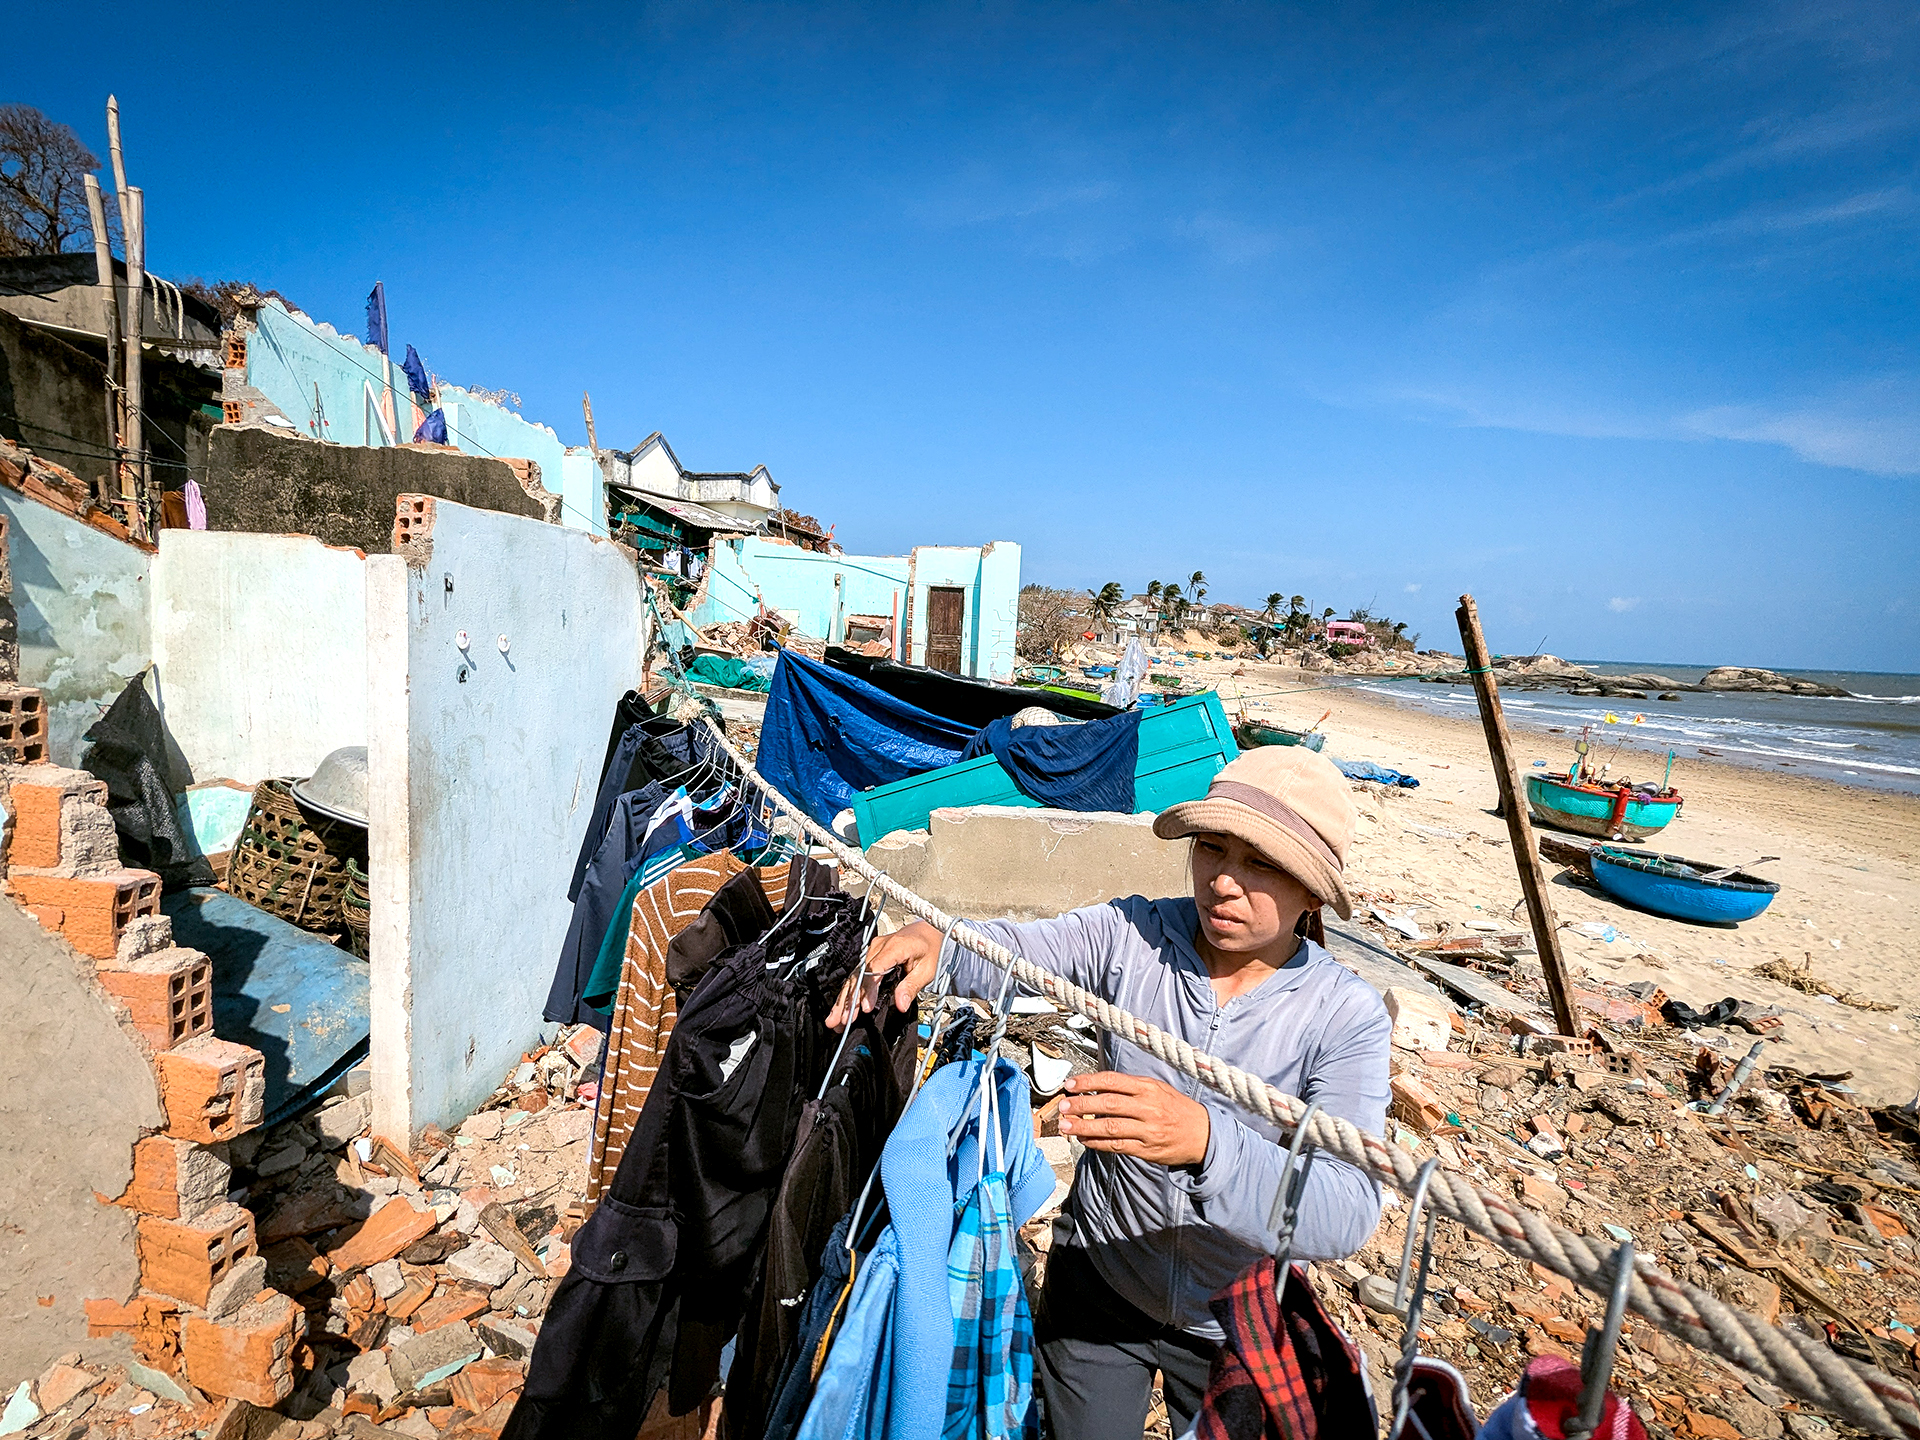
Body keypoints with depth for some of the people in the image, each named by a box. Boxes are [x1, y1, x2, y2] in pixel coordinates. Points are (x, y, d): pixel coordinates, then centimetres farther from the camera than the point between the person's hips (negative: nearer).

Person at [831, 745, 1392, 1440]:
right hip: (1096, 1281, 1)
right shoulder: (1131, 935, -19)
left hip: (1232, 1325, 0)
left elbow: (1345, 1214, -32)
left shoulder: (1348, 1016, -22)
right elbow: (1001, 951, -24)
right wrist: (930, 940, -47)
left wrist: (1205, 1140, -51)